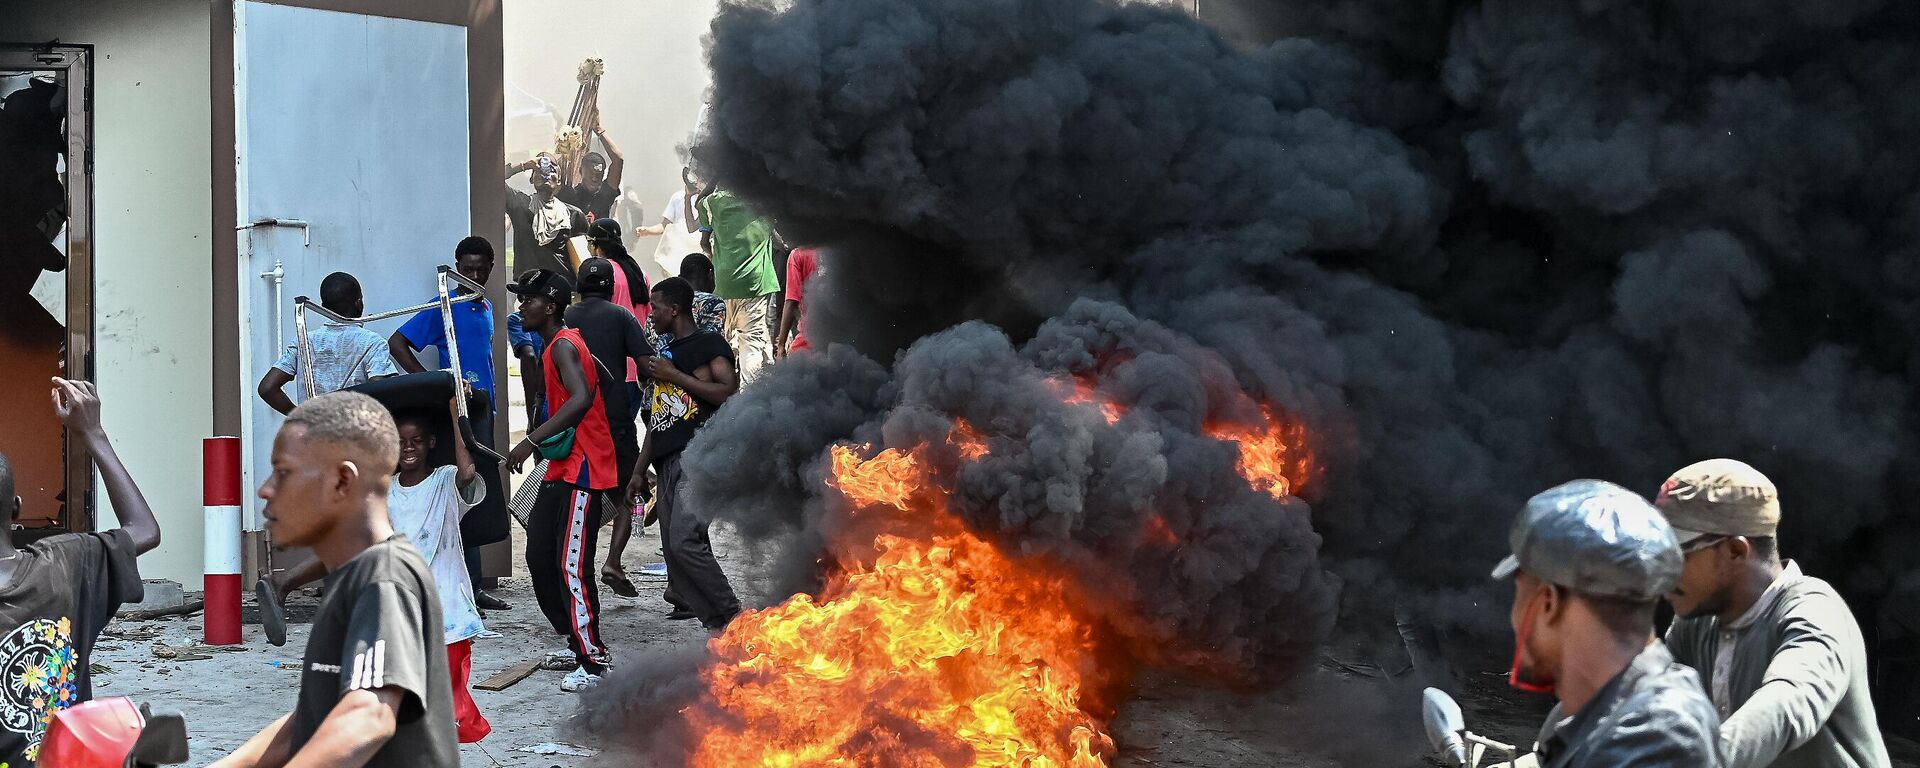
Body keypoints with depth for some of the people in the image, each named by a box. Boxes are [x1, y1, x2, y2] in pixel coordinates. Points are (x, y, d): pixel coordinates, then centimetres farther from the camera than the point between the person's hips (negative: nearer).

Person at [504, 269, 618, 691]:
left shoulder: (564, 346, -14)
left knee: (572, 566, -12)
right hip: (561, 468, 11)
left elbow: (581, 398, -31)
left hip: (580, 470, -11)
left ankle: (594, 663, -9)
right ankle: (578, 643, 23)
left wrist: (531, 441, -33)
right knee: (540, 557, 14)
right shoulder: (556, 345, 17)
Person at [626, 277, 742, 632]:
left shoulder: (709, 344, 2)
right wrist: (639, 471, 24)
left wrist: (674, 375, -8)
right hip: (667, 462, 8)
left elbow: (727, 392, -14)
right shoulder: (666, 353, 25)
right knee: (674, 551, 0)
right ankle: (718, 628, 2)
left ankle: (733, 617, -13)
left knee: (685, 540, -22)